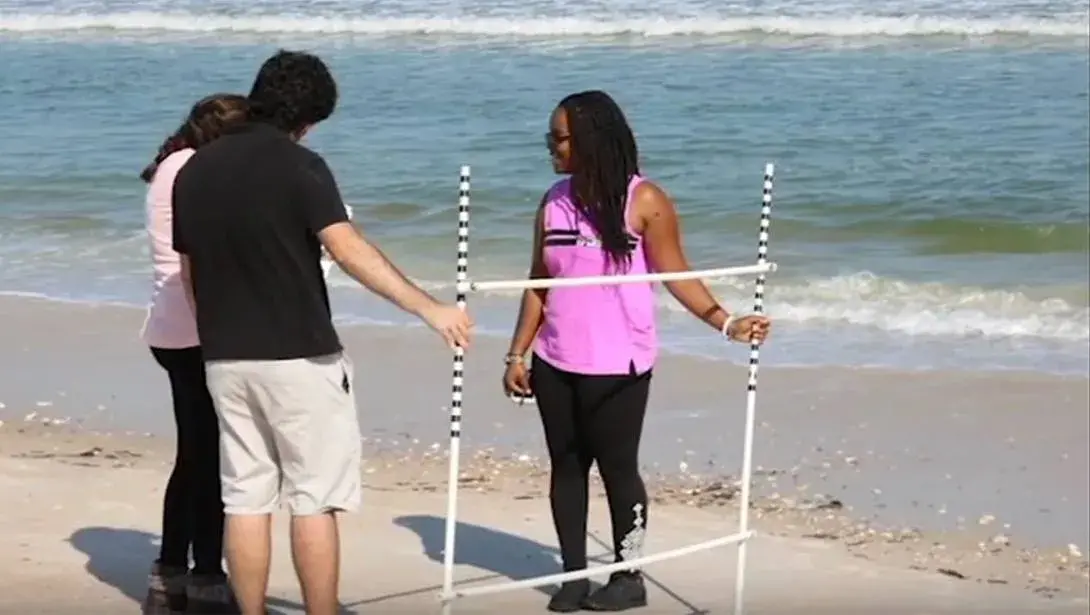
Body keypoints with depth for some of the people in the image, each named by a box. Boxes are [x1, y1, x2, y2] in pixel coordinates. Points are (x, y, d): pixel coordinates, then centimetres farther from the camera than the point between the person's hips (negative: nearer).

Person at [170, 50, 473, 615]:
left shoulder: (194, 170, 8)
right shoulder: (298, 166, -11)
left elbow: (188, 272, 14)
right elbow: (349, 250, -24)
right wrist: (428, 307, -28)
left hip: (225, 358, 6)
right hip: (298, 357, -6)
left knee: (245, 498, 10)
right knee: (314, 499, 2)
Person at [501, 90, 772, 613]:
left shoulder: (643, 201, -9)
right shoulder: (554, 202, 6)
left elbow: (676, 275, -7)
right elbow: (539, 284, 11)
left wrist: (726, 322, -18)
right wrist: (517, 355, 9)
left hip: (616, 367, -5)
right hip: (555, 364, 5)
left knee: (617, 467, 2)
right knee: (566, 466, 8)